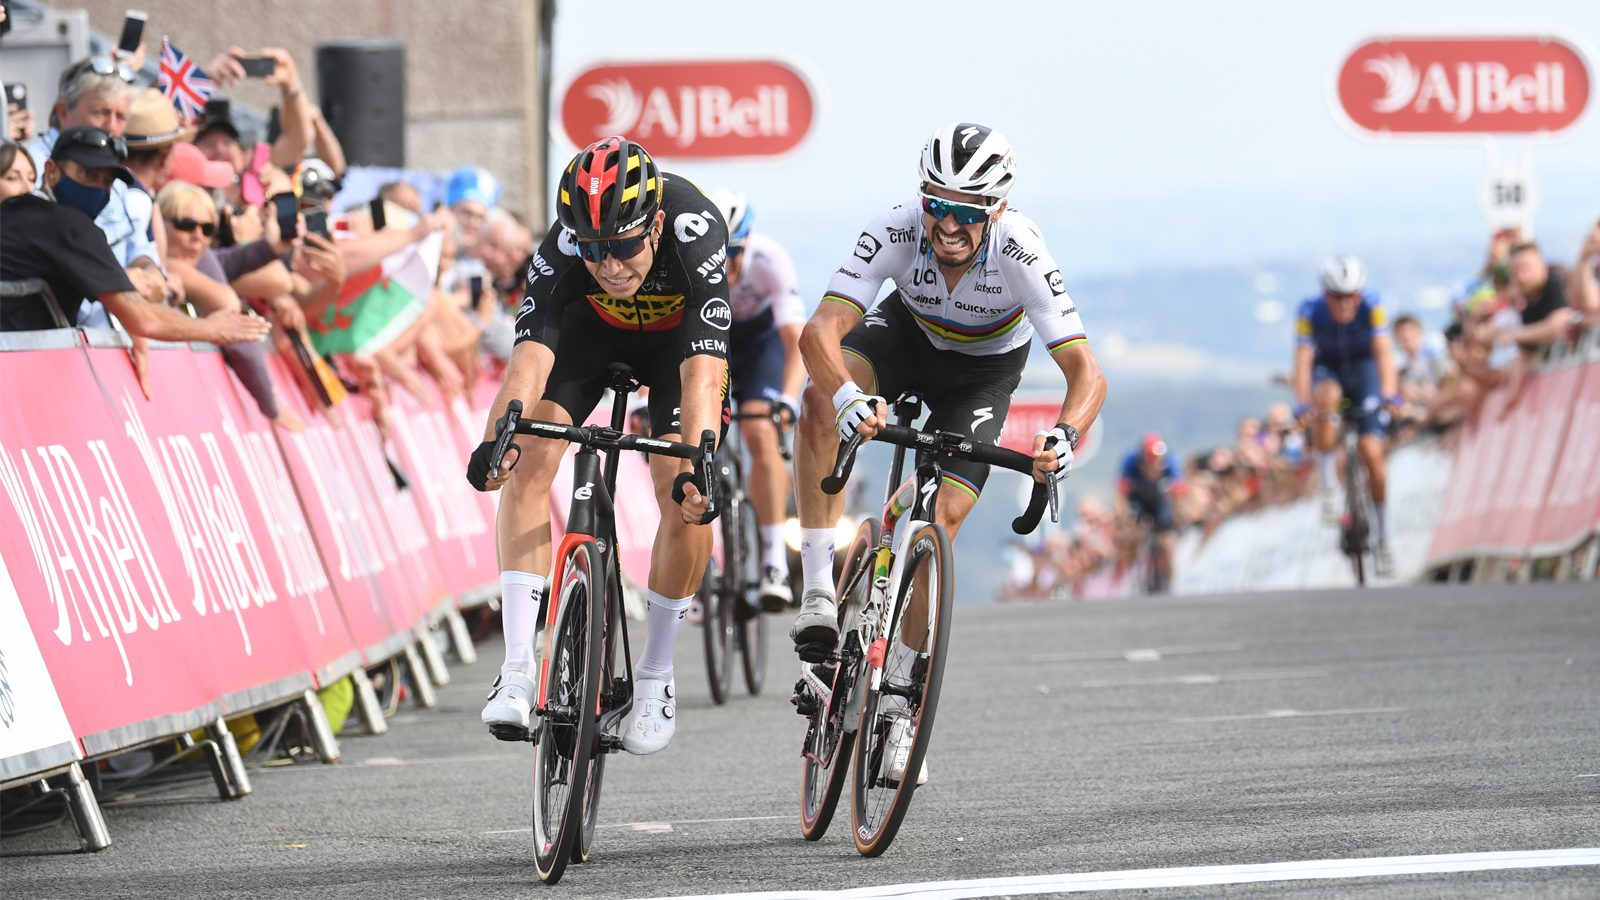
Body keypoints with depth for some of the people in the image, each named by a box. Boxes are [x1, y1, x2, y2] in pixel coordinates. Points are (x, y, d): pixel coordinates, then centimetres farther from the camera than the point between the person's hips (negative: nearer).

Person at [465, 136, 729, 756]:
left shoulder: (693, 235, -40)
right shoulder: (565, 247, -35)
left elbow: (702, 377, -47)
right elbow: (531, 356, -44)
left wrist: (700, 465, -62)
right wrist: (496, 440, -62)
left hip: (678, 334, -1)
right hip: (593, 328, 1)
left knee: (686, 498, -18)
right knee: (529, 462, -21)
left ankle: (654, 675, 2)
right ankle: (518, 665, -19)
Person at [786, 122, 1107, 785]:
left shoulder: (1019, 253, -37)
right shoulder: (896, 233, -35)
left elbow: (1086, 371, -40)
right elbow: (818, 333, -44)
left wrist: (1064, 435, -61)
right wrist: (847, 395, -65)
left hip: (984, 368, -1)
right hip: (910, 332, 1)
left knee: (944, 518, -15)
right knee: (821, 400, -31)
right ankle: (819, 589, -23)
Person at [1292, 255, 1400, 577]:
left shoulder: (1372, 307, -26)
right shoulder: (1311, 311, -26)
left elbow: (1384, 352, -35)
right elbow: (1303, 360, -33)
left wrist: (1389, 394, -51)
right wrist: (1303, 404, -47)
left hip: (1363, 369, 0)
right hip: (1327, 370, 0)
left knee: (1372, 453, -13)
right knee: (1328, 395, -38)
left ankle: (1382, 535, 5)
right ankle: (1329, 485, -28)